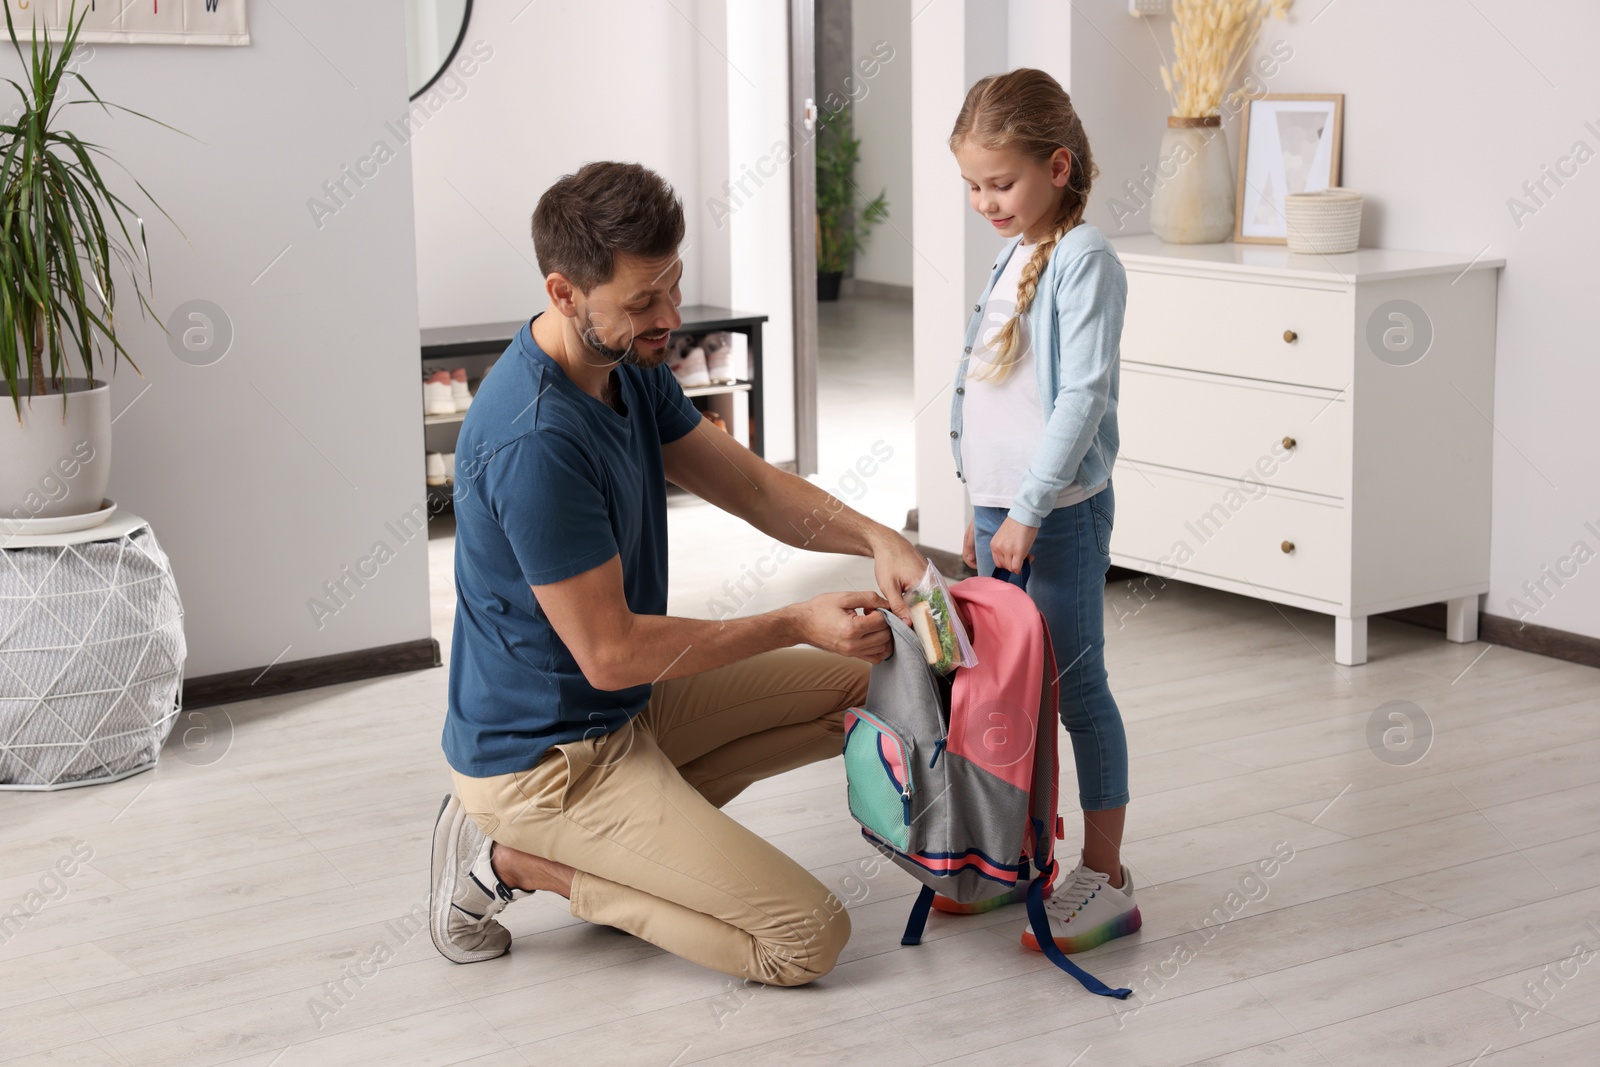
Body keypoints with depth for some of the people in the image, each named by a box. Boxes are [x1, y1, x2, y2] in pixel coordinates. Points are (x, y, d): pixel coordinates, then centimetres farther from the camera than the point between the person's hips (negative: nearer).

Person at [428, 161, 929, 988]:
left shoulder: (629, 368, 0)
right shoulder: (535, 443, -30)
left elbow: (751, 486, 8)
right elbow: (609, 652, -25)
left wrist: (872, 537, -11)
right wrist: (796, 625, -18)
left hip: (624, 703, 9)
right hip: (542, 756, -9)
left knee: (862, 685, 11)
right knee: (808, 939, -12)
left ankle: (627, 834, 7)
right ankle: (516, 859, -3)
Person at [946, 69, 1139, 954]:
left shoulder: (1083, 259, -12)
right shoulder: (1013, 258, 14)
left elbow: (1083, 396, -19)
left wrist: (1028, 510, -21)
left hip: (1059, 513, -8)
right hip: (1001, 509, 8)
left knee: (1075, 688, -2)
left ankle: (1105, 879, 6)